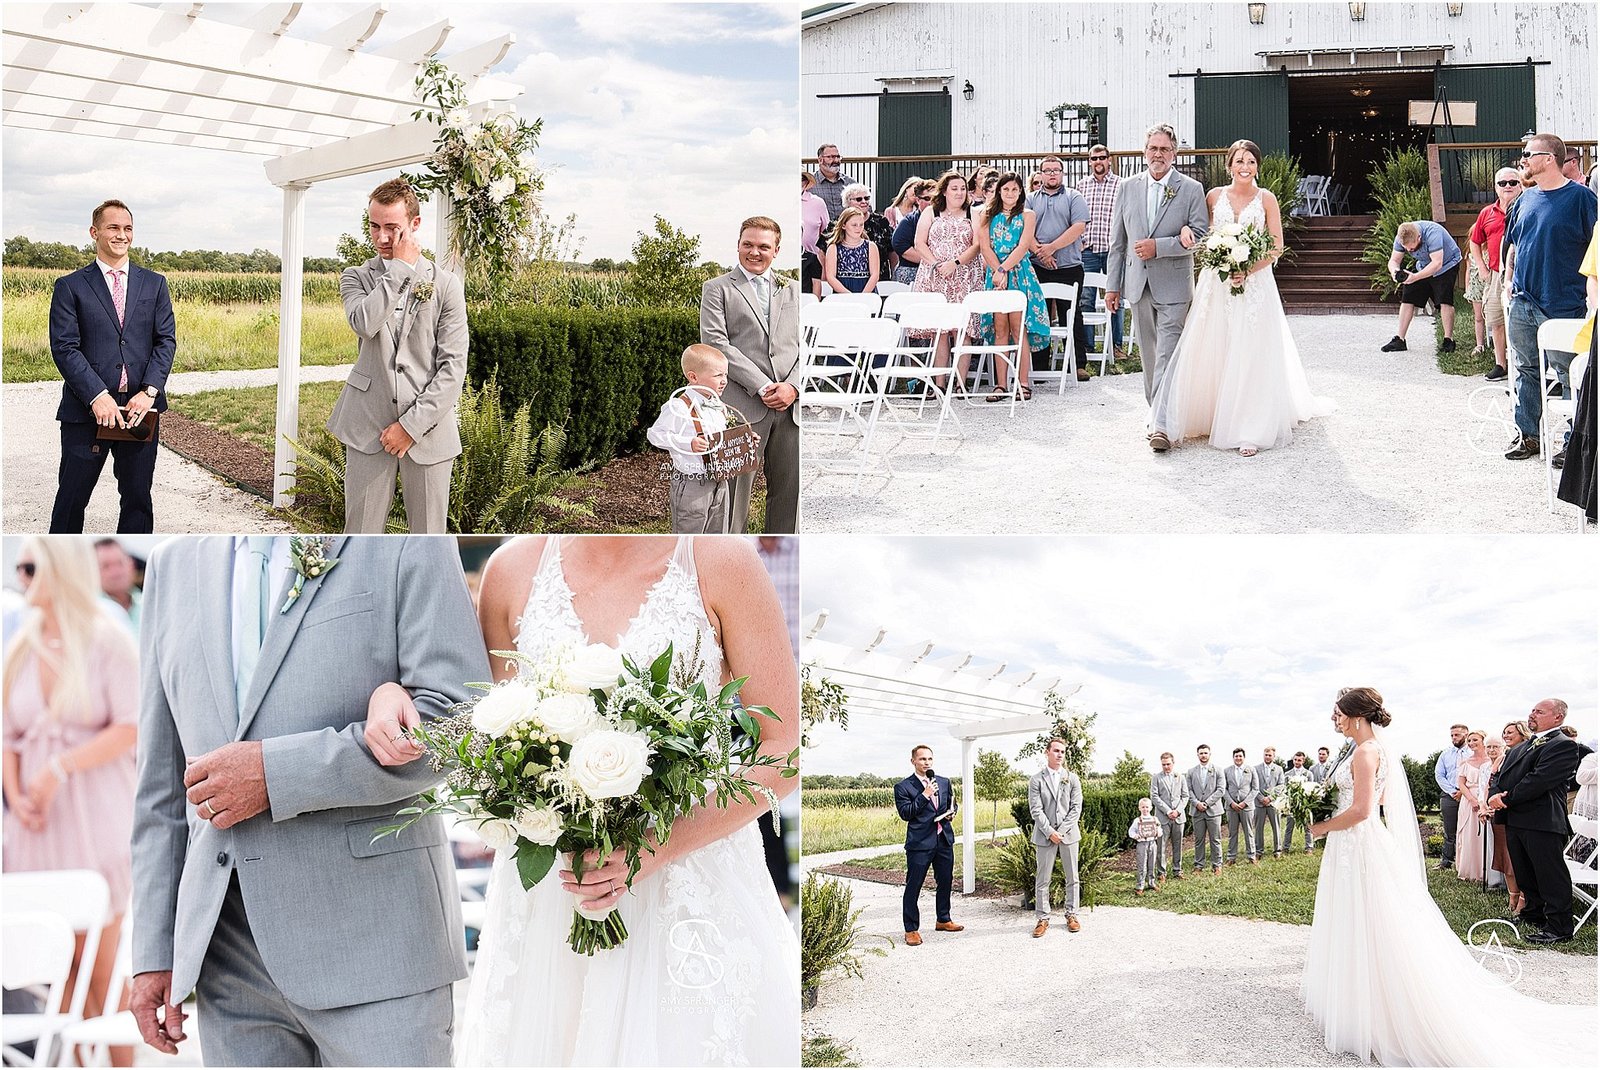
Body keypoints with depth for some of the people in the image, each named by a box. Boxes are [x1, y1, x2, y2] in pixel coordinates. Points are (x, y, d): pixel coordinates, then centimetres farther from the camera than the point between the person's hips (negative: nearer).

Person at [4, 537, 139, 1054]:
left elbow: (129, 729, -10)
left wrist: (60, 770, -16)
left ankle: (122, 1060, 5)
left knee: (102, 963, -3)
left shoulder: (107, 640, -3)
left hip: (94, 815, -4)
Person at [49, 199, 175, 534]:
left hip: (139, 409, 3)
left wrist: (149, 392, -10)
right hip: (86, 411, -2)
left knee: (138, 497, 8)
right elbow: (64, 347, -6)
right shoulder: (70, 287, 2)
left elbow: (166, 341, 5)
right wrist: (97, 397, -17)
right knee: (72, 497, 3)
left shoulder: (154, 284, 11)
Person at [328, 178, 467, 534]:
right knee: (360, 532, 1)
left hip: (425, 425, -1)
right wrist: (399, 268, -12)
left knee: (428, 537, 4)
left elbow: (454, 366, -4)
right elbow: (363, 324, -17)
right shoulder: (356, 278, 7)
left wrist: (411, 425, -10)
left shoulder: (446, 284, 2)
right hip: (368, 424, 1)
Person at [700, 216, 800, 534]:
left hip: (790, 406, 4)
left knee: (789, 492, 7)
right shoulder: (717, 289, 6)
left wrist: (792, 386, -8)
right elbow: (715, 343, -6)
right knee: (734, 492, -3)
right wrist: (762, 386, -13)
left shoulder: (792, 291, 18)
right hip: (743, 407, -4)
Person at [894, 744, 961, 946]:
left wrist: (951, 813, 2)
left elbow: (952, 803, 24)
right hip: (920, 843, -5)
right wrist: (924, 796, -20)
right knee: (913, 886, -3)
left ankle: (943, 920, 33)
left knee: (945, 882, 16)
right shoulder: (903, 787, -5)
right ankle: (911, 929, 3)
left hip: (944, 840, 6)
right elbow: (905, 813, -14)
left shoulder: (944, 782, 11)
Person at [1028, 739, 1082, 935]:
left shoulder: (1072, 778, 6)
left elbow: (1076, 807, 0)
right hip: (1045, 835, -2)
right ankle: (1042, 918, 5)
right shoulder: (1036, 780, 0)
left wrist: (1062, 830, -9)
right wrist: (1050, 832, -14)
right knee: (1042, 879, 0)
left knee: (1072, 877, 7)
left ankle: (1072, 915, 16)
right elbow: (1036, 810, -5)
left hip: (1068, 833, 2)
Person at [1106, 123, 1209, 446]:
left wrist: (1158, 247, -17)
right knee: (1149, 354, 12)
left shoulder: (1191, 189, -2)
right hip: (1138, 283, 4)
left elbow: (1199, 237, -7)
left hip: (1173, 285, -4)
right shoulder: (1127, 188, 8)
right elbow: (1117, 241, 10)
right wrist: (1112, 284, 8)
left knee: (1168, 353, -11)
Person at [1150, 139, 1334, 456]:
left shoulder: (1266, 199, 2)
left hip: (1255, 284, -1)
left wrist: (1247, 271, -13)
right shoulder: (1214, 196, 7)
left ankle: (1250, 431, 0)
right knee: (1208, 354, -1)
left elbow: (1276, 247, 0)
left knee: (1250, 358, -4)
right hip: (1216, 284, 1)